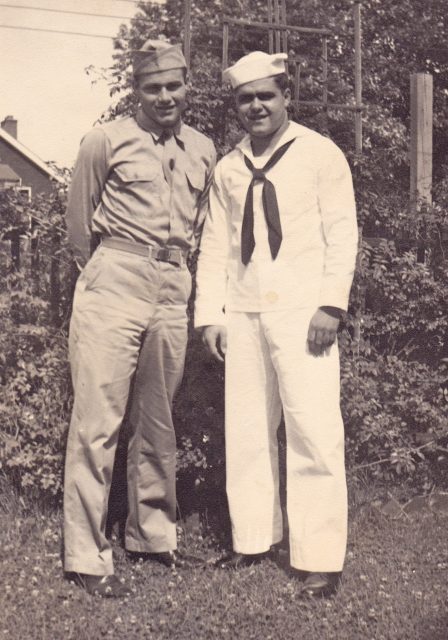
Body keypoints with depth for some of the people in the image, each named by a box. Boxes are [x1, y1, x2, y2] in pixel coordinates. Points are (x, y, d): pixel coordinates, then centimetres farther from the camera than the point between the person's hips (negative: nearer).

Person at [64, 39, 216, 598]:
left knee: (158, 424, 13)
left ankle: (152, 535, 28)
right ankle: (87, 557, 3)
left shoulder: (203, 151, 13)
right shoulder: (106, 141, -1)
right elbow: (79, 221, 6)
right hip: (114, 284, -5)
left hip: (173, 290, 5)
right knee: (97, 421, -5)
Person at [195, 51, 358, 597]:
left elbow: (342, 233, -2)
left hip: (301, 309, -4)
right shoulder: (227, 169, 13)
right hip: (243, 312, 5)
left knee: (312, 430, -6)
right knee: (245, 430, 8)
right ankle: (252, 539, 21)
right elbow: (214, 245, 13)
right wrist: (210, 314, 5)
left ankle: (319, 558, 2)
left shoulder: (320, 154, 1)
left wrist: (331, 305, -11)